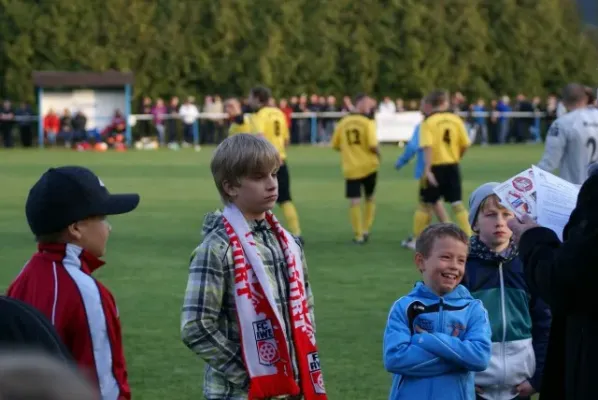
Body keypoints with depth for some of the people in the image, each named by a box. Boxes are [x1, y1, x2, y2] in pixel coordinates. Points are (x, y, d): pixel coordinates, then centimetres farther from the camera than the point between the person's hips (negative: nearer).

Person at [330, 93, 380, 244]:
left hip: (351, 168, 1)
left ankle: (358, 235, -1)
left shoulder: (343, 123, 3)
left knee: (354, 201, 1)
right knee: (370, 198, 18)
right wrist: (378, 154, 3)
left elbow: (335, 145, 9)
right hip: (368, 166, -1)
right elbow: (372, 145, -18)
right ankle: (366, 230, 16)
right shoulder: (367, 122, -9)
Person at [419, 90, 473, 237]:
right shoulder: (456, 120, 2)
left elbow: (428, 147, -19)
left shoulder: (428, 122, -8)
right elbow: (465, 145, 4)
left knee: (426, 203, 9)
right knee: (457, 204, 3)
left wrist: (427, 170, -23)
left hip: (436, 167, -2)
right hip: (452, 167, 3)